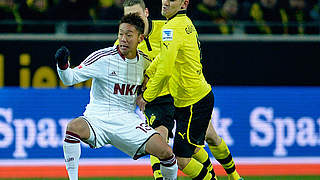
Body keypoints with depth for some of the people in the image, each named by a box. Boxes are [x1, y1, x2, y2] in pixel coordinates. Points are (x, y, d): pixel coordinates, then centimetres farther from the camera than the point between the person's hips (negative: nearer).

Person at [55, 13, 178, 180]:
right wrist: (62, 65, -30)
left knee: (166, 152, -15)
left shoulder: (145, 61, 4)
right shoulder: (103, 57, -10)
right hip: (97, 116, -3)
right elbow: (70, 78, -12)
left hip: (127, 122, 3)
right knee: (74, 127, -37)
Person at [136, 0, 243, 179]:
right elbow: (164, 56, 18)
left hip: (192, 106, -11)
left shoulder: (172, 28, -24)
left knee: (182, 160, -8)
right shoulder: (186, 23, 5)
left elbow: (165, 70, -30)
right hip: (204, 95, 11)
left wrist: (146, 97, -20)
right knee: (210, 137, 35)